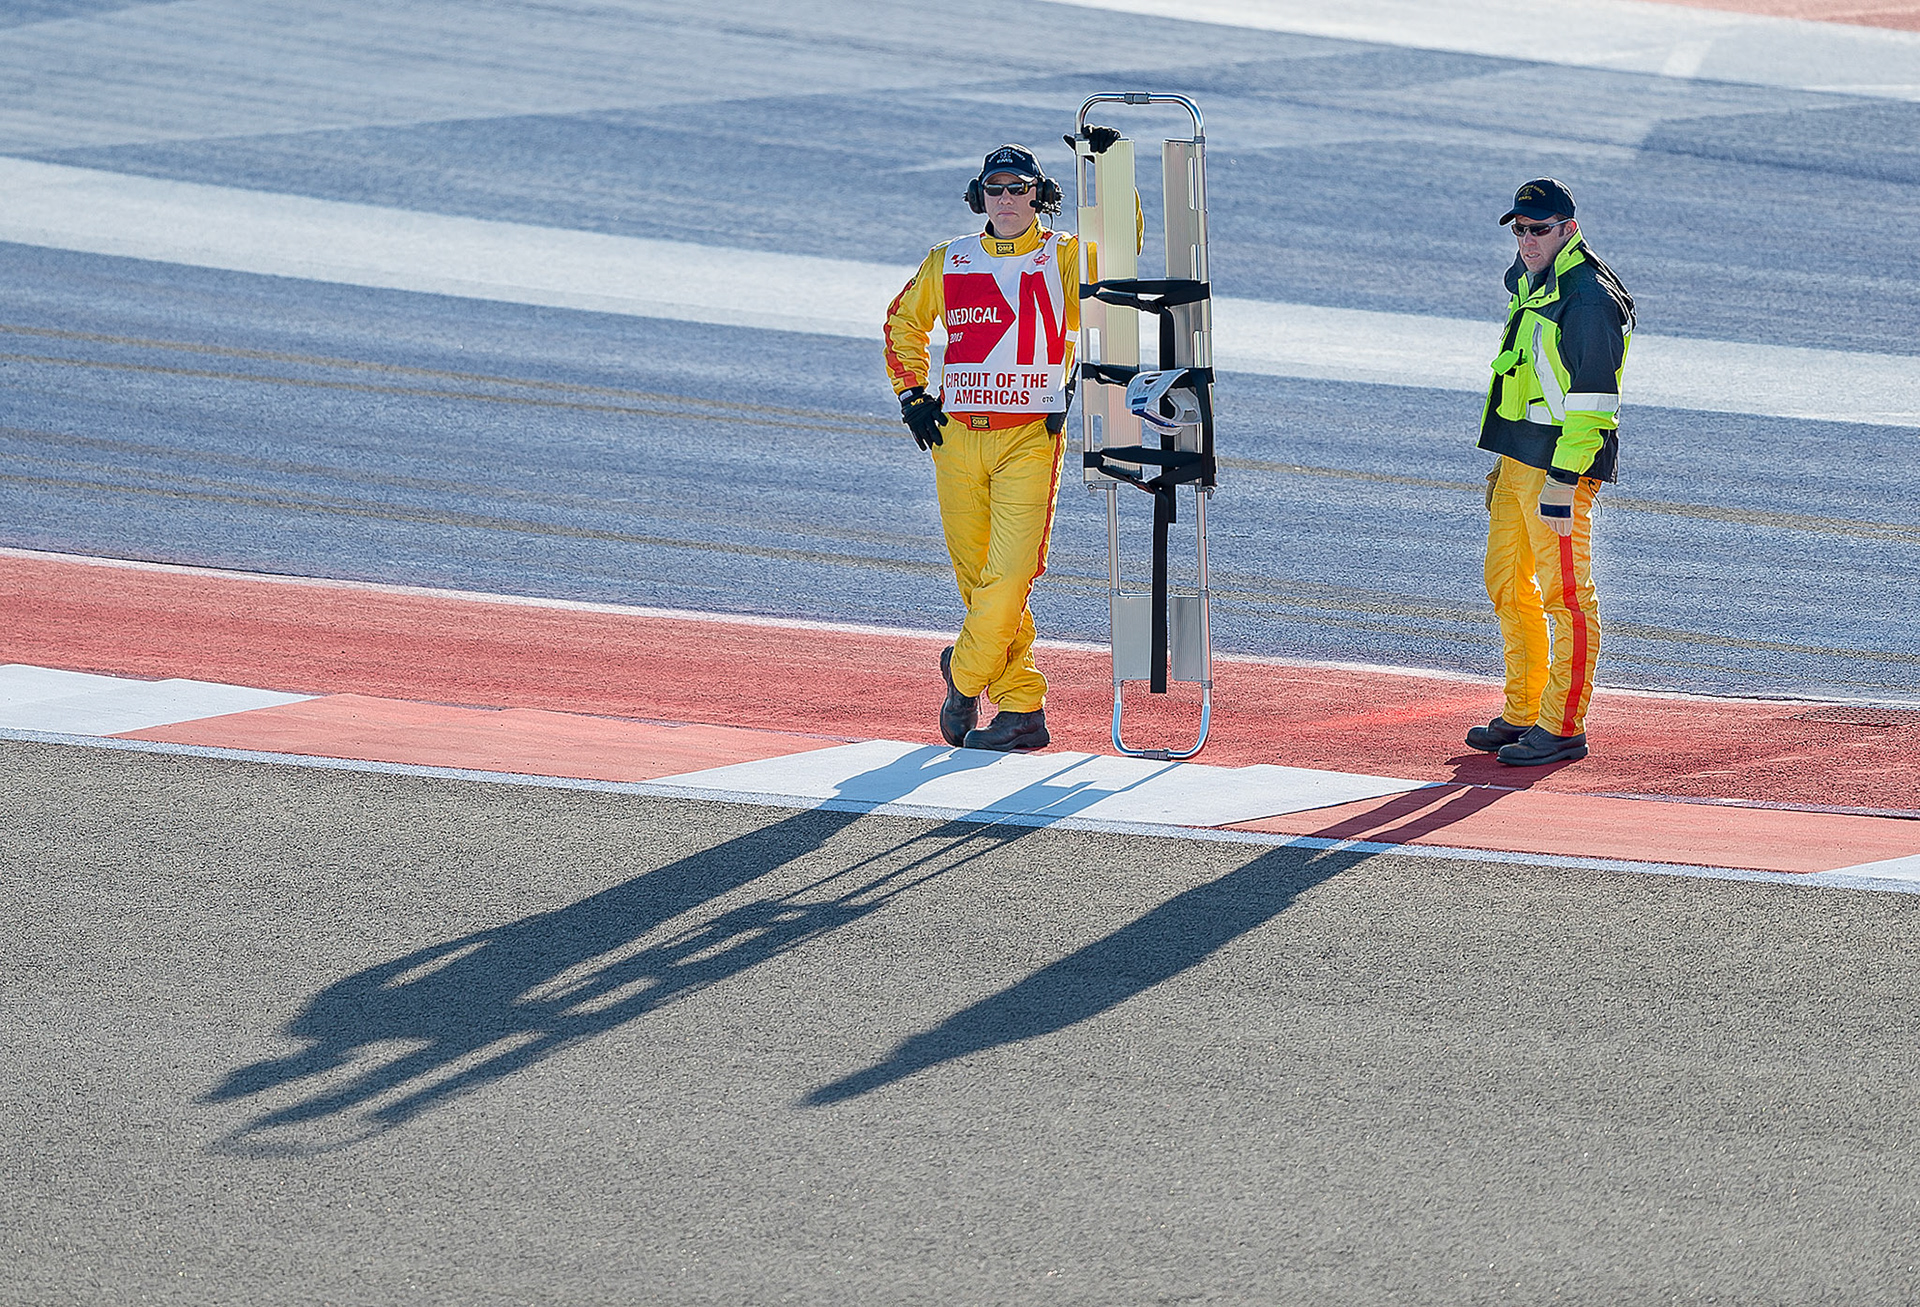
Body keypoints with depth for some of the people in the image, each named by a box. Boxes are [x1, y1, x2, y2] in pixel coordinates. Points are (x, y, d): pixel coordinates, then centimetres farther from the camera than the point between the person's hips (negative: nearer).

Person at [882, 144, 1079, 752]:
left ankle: (965, 673, 7)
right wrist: (913, 396, 14)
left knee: (1010, 574, -13)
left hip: (1032, 438, -3)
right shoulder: (947, 264, 11)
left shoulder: (1065, 258, 4)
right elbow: (903, 323, 23)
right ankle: (1022, 709, 14)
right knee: (977, 576, 5)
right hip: (957, 438, 3)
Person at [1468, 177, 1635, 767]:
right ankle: (1522, 714, 25)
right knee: (1507, 586, 15)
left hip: (1562, 465, -10)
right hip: (1518, 461, 10)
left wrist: (1563, 481, -24)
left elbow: (1591, 401, -21)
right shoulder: (1529, 285, 14)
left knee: (1565, 596, -6)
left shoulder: (1589, 299, -17)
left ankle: (1563, 728, -2)